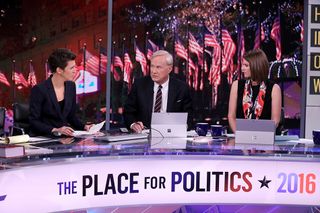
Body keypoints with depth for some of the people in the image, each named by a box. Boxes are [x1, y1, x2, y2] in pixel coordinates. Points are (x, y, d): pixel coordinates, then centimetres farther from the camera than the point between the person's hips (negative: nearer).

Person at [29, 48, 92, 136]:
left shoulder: (71, 86, 5)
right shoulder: (39, 90, -13)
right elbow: (34, 122, -11)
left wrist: (84, 126, -3)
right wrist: (55, 130, -23)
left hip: (66, 136, 5)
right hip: (45, 137, -5)